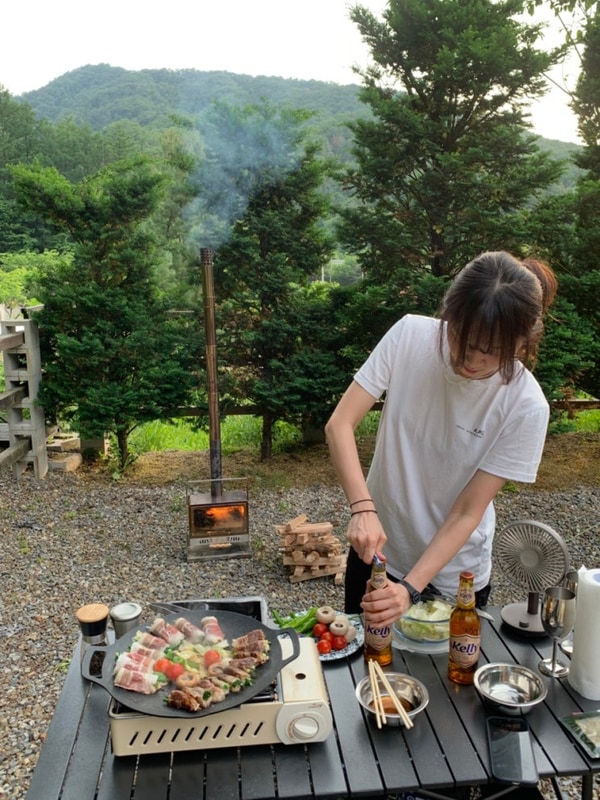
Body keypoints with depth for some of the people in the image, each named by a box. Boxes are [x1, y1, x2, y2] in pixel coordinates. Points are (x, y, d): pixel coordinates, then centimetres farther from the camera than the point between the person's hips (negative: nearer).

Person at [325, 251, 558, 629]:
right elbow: (340, 424, -19)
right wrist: (363, 508, -32)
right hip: (378, 548, 2)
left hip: (454, 574, -1)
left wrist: (411, 588, -29)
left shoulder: (526, 406, -23)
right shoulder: (410, 335, -20)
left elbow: (467, 512, -20)